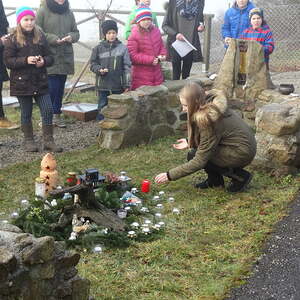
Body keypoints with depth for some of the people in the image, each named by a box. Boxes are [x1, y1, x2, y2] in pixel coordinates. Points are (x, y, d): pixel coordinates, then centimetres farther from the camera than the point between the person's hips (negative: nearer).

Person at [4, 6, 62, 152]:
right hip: (22, 82, -3)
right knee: (26, 113, 7)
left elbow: (50, 57, 10)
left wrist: (43, 61, -13)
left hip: (40, 81, 3)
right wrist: (25, 60, -21)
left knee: (48, 109, -3)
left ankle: (48, 140, 8)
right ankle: (28, 141, 22)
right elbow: (8, 61, -8)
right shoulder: (12, 39, -4)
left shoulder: (40, 37, 7)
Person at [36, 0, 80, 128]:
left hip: (65, 57, 5)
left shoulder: (69, 12, 11)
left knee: (60, 87, 9)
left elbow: (76, 32, 17)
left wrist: (71, 37, -7)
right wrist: (53, 39, -17)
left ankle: (57, 115, 19)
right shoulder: (43, 10, -4)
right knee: (52, 87, -9)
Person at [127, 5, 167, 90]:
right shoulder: (134, 35, -11)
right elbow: (133, 55, -14)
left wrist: (162, 55, -3)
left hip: (156, 73, 6)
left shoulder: (156, 31, 8)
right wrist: (150, 60, -17)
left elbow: (162, 46, 20)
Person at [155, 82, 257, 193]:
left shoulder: (207, 120, -27)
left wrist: (170, 175, -18)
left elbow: (199, 162, -24)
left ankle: (240, 176, -4)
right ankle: (215, 180, 14)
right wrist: (189, 142, 7)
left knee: (193, 155, -13)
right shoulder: (211, 104, -2)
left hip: (243, 153, -9)